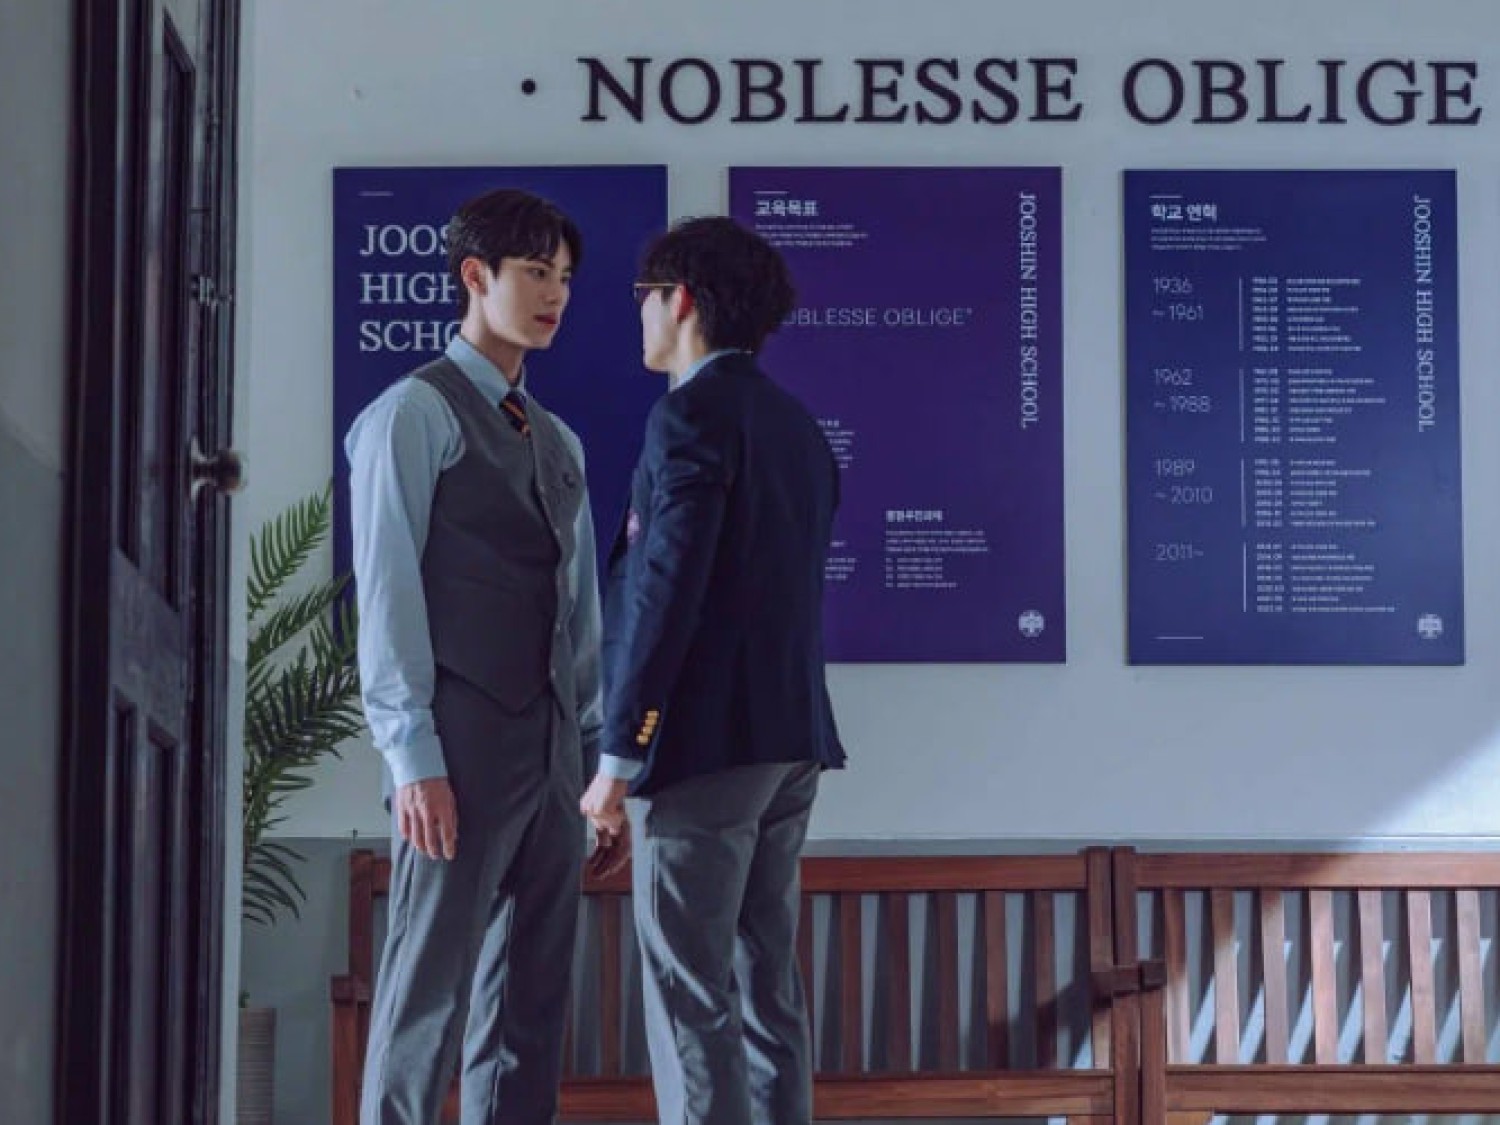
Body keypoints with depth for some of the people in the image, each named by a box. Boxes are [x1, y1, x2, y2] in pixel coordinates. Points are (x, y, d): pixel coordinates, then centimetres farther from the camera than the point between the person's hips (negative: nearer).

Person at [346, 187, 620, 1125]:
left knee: (534, 995, 8)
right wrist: (414, 757, -14)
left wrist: (597, 755, 12)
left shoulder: (558, 441, 19)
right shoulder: (414, 414, -3)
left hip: (552, 750, 7)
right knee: (433, 987, -6)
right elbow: (388, 593, -8)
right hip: (462, 749, -7)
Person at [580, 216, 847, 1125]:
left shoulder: (693, 412, -11)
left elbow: (667, 591, -17)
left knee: (689, 992, -6)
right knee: (766, 981, 11)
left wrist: (619, 756, -15)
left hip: (706, 738, -8)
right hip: (789, 737, 9)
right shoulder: (799, 426, 15)